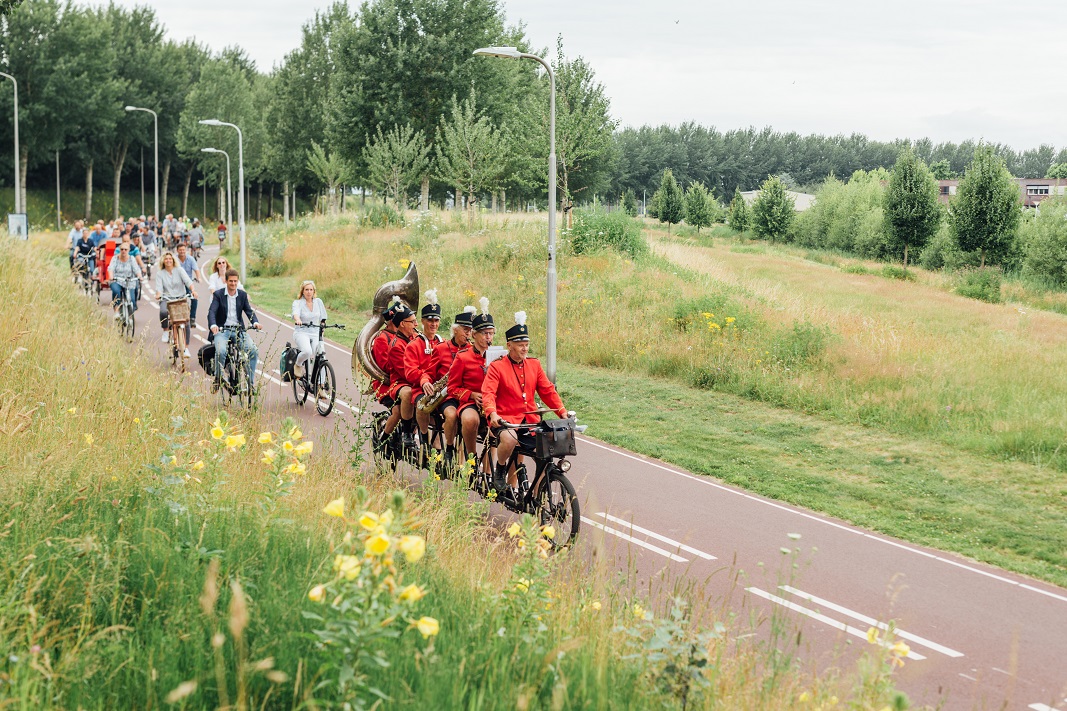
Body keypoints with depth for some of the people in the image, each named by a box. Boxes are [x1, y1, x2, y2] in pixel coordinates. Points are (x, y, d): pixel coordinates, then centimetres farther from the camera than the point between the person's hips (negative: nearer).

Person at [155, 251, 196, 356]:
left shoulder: (179, 270, 6)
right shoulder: (160, 273, 8)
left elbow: (188, 281, -8)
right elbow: (159, 287, -4)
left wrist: (193, 290, -27)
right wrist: (158, 295, -27)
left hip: (181, 298, 1)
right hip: (167, 299, -1)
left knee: (186, 322, -15)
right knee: (163, 312, -36)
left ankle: (186, 348, -8)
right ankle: (166, 331, -8)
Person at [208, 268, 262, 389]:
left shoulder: (242, 295, 9)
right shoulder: (218, 295, -1)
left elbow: (249, 311, 1)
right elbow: (212, 311, -13)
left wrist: (255, 322, -21)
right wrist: (213, 325, -34)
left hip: (239, 330, 3)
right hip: (222, 330, -3)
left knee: (254, 351, -19)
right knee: (221, 351, -32)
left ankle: (251, 383, -9)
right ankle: (218, 378, -8)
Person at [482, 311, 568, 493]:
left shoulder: (534, 365, 11)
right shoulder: (497, 367, -4)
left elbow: (548, 391, 11)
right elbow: (488, 393, -15)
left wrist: (562, 412, -2)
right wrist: (492, 413, -34)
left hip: (530, 419, 5)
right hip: (505, 419, -5)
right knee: (509, 439, -37)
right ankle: (500, 470, -5)